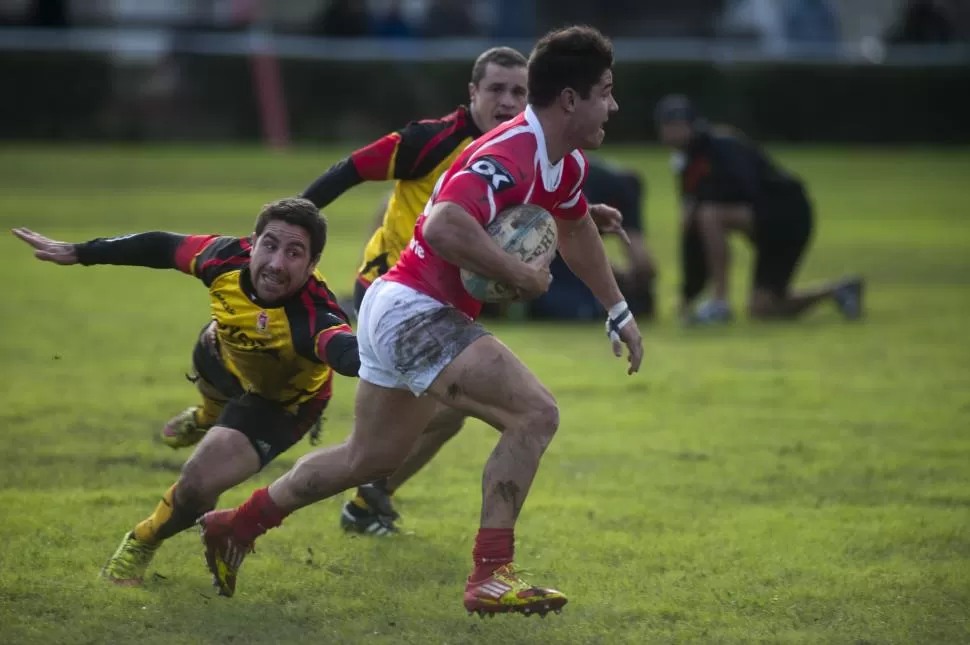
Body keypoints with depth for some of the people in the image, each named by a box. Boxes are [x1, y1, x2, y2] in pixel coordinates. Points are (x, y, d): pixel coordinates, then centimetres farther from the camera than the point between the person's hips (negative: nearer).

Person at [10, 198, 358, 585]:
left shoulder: (311, 317, -49)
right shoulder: (228, 259, -35)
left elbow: (347, 351, -72)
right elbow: (161, 248, -16)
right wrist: (77, 254, -10)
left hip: (280, 402, -5)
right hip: (225, 357, 5)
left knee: (199, 483, -20)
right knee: (215, 400, 40)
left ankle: (144, 543, 15)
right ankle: (209, 419, 81)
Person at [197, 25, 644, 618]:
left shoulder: (566, 164, 8)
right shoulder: (509, 156, -24)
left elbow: (577, 230, 29)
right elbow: (447, 227, -39)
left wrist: (618, 312, 34)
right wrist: (523, 276, -28)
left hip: (399, 311, 10)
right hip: (413, 309, -10)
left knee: (371, 458, 25)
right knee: (536, 414, -21)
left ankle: (236, 525, 40)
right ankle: (492, 575, -19)